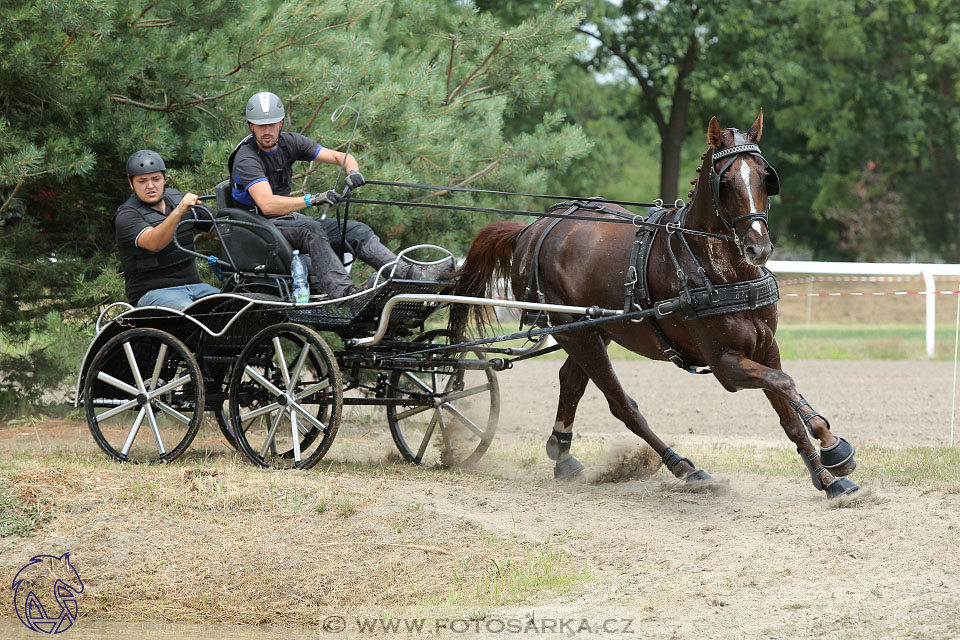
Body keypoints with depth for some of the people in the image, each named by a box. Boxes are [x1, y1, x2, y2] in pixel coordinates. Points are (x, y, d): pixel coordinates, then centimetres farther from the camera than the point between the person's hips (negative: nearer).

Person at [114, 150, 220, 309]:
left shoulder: (177, 199, 14)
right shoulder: (126, 216, -6)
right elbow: (154, 243, -26)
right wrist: (179, 212, -41)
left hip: (194, 285, 6)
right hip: (152, 292, -6)